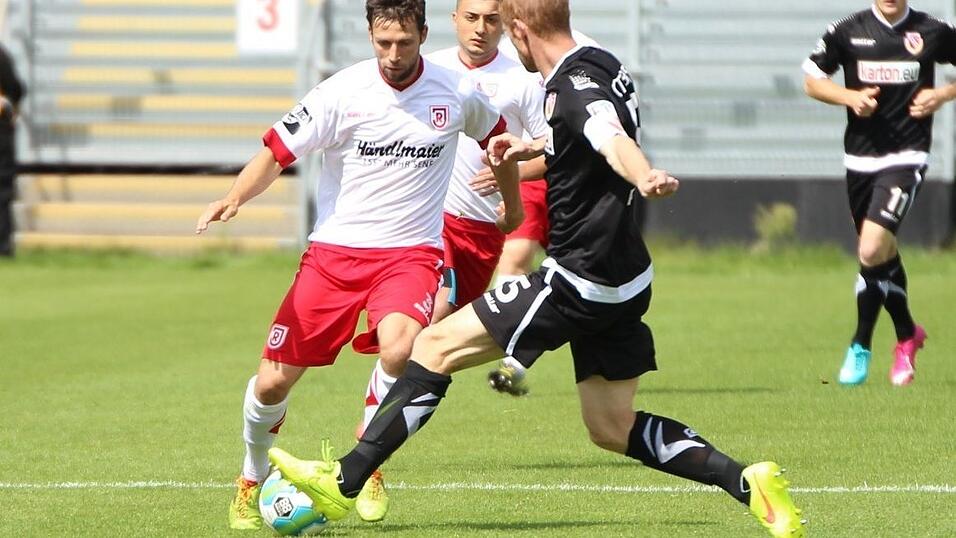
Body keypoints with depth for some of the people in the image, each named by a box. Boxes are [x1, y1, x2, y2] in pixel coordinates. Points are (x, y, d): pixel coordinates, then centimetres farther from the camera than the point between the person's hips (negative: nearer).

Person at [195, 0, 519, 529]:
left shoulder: (456, 94, -2)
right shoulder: (341, 93, -9)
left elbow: (497, 139, 20)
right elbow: (276, 152, -8)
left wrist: (513, 206, 33)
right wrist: (232, 199, -26)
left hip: (410, 251, 0)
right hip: (334, 250, 0)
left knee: (398, 352, -31)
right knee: (273, 382, -2)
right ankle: (252, 481, 29)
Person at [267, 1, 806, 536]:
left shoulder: (574, 85, -18)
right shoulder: (602, 66, 11)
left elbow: (614, 142, -39)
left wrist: (646, 179, -59)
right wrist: (534, 147, 39)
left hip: (578, 282, -9)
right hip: (624, 282, 9)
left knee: (437, 346, -2)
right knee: (612, 427, 16)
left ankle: (343, 483, 1)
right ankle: (749, 483, 4)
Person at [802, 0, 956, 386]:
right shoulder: (848, 32, 1)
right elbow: (812, 79, 8)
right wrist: (849, 97, -9)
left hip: (906, 157, -3)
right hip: (860, 158, 3)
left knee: (872, 250, -19)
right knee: (883, 253, 15)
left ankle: (860, 347, -5)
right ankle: (907, 336, 38)